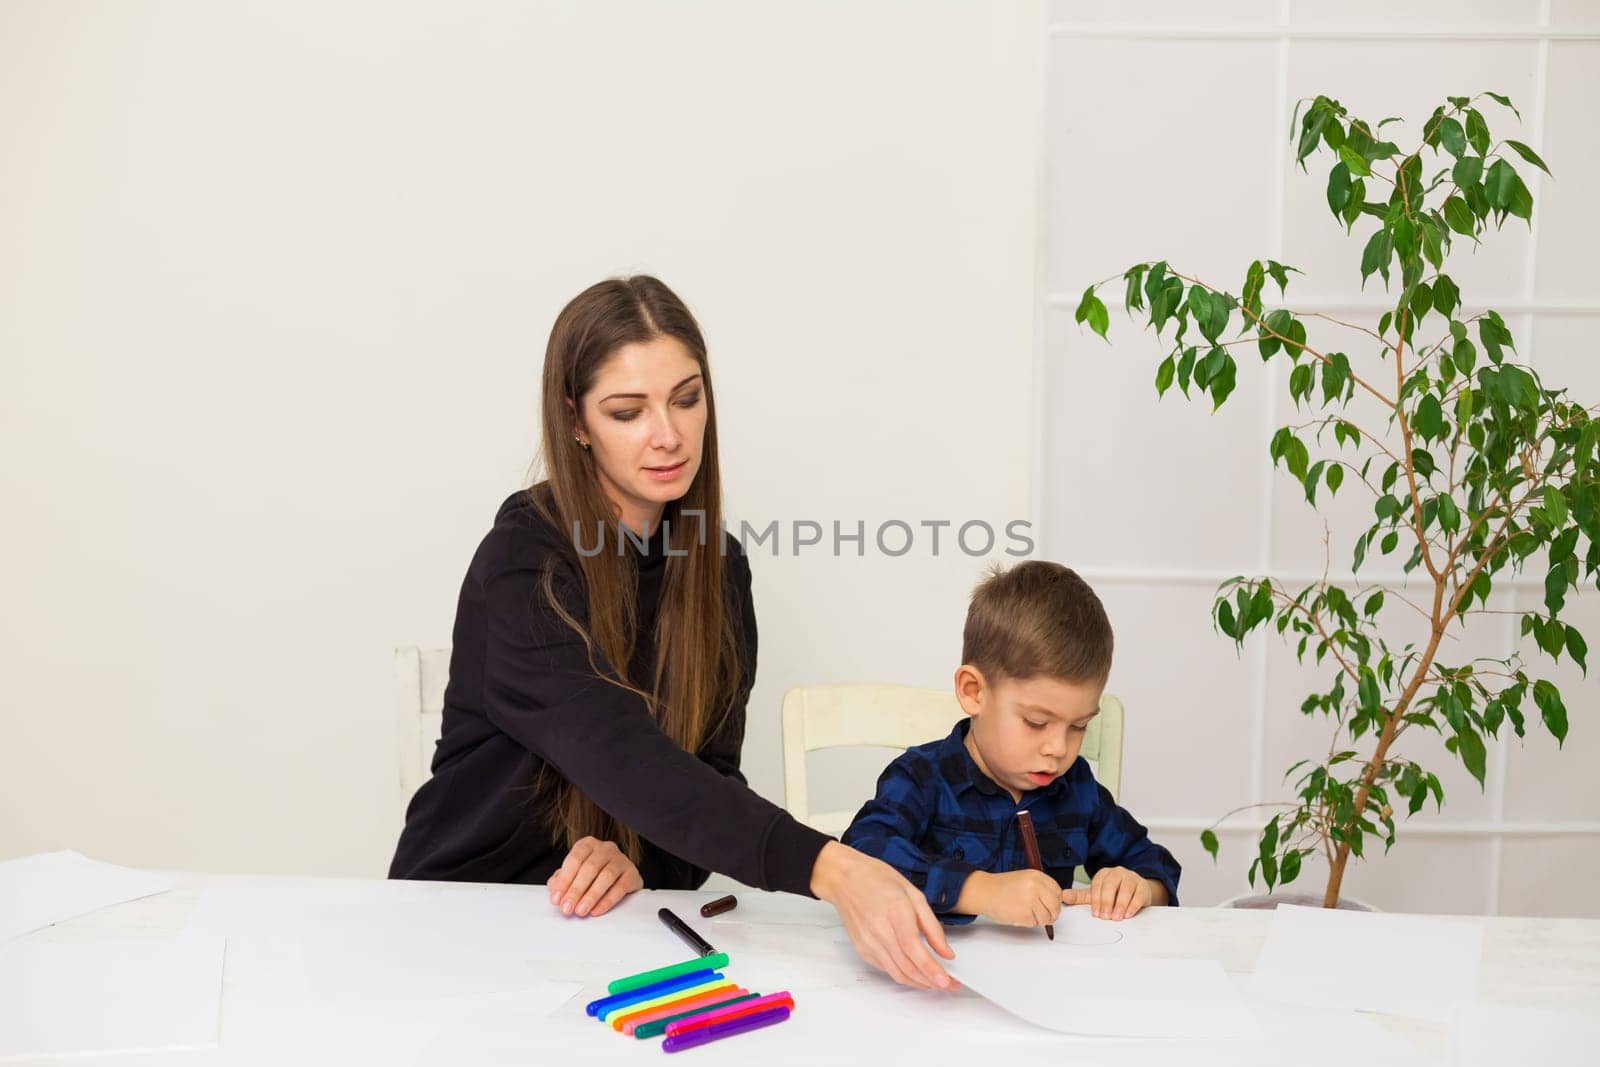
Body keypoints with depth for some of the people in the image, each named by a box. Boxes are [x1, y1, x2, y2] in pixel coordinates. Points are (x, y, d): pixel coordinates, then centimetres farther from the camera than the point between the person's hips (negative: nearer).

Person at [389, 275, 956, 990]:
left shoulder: (719, 568, 2)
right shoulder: (522, 564, -18)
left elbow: (709, 769, 1)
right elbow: (624, 759, -32)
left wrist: (640, 857, -20)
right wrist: (828, 868, -43)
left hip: (620, 925, 4)